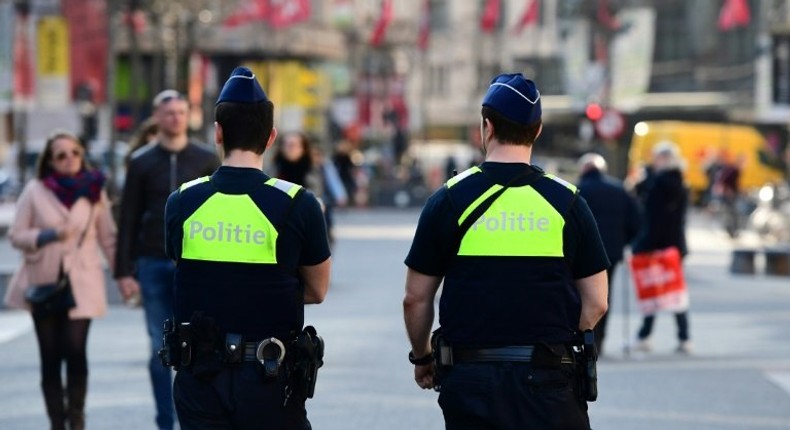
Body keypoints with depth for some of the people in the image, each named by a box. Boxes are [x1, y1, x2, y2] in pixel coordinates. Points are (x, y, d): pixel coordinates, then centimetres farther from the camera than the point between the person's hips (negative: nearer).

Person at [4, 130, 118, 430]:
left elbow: (108, 238, 8)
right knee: (50, 356, 2)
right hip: (44, 284, 1)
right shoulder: (35, 191, 1)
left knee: (75, 350, -12)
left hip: (81, 284, -1)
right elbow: (15, 235, 1)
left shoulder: (94, 191, 4)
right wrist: (48, 235, -15)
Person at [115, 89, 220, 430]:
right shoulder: (141, 163, 5)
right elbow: (127, 220, 5)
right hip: (153, 264, 1)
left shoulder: (206, 160, 5)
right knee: (160, 349, 4)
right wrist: (124, 271, 0)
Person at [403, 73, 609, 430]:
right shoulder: (565, 200, 0)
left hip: (470, 376, 0)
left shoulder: (450, 199, -2)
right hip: (548, 380, 0)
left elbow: (416, 299, 2)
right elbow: (595, 303, 2)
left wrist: (421, 357, 19)